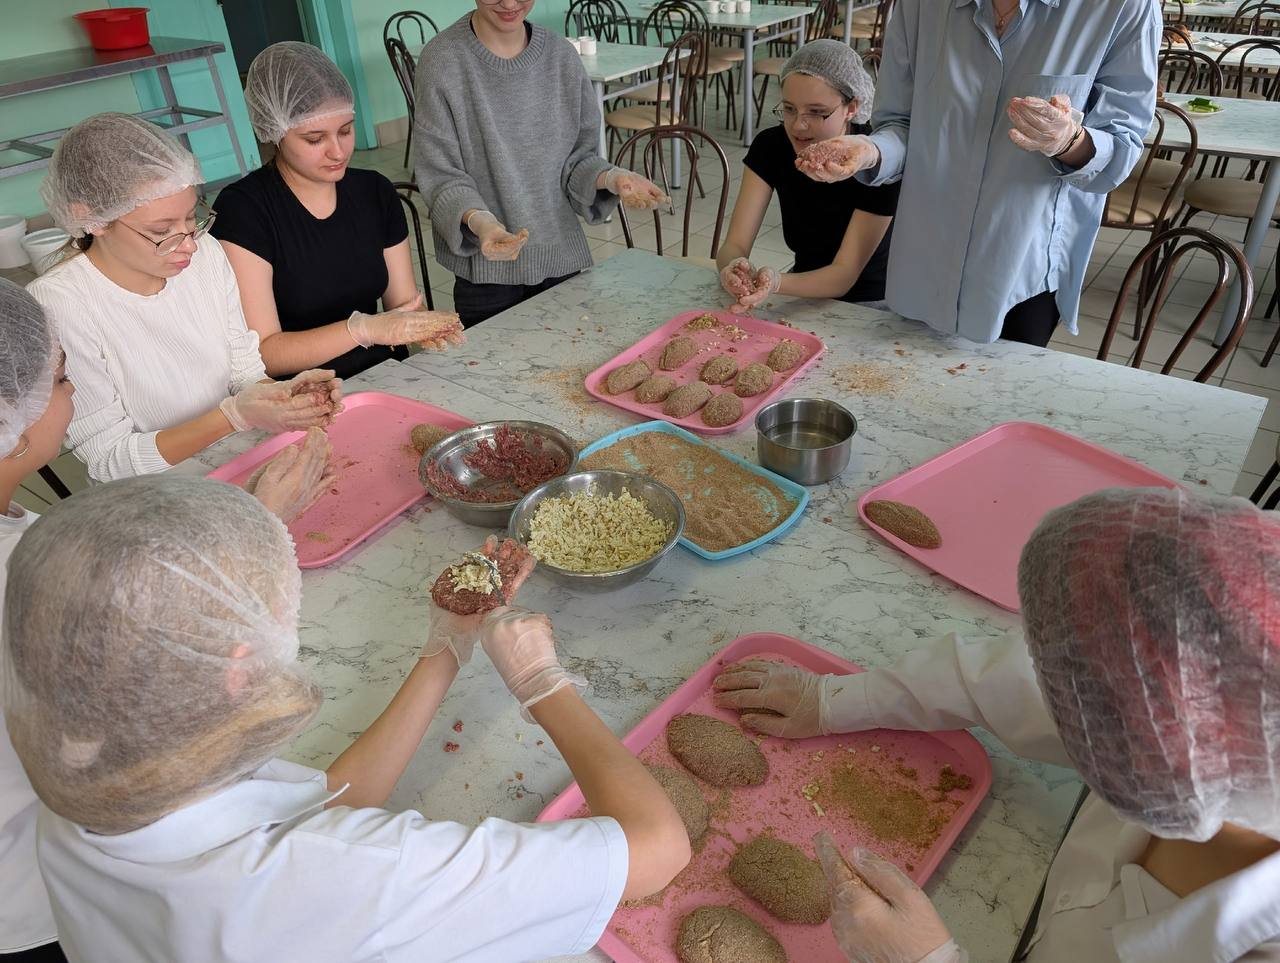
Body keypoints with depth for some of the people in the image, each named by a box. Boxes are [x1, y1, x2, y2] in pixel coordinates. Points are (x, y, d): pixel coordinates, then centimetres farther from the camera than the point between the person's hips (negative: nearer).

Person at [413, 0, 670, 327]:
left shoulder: (562, 55, 0)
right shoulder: (442, 61, -10)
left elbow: (579, 156, 5)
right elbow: (441, 177, -10)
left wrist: (611, 177, -16)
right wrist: (479, 222, -30)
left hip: (562, 256, 3)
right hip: (485, 267, -3)